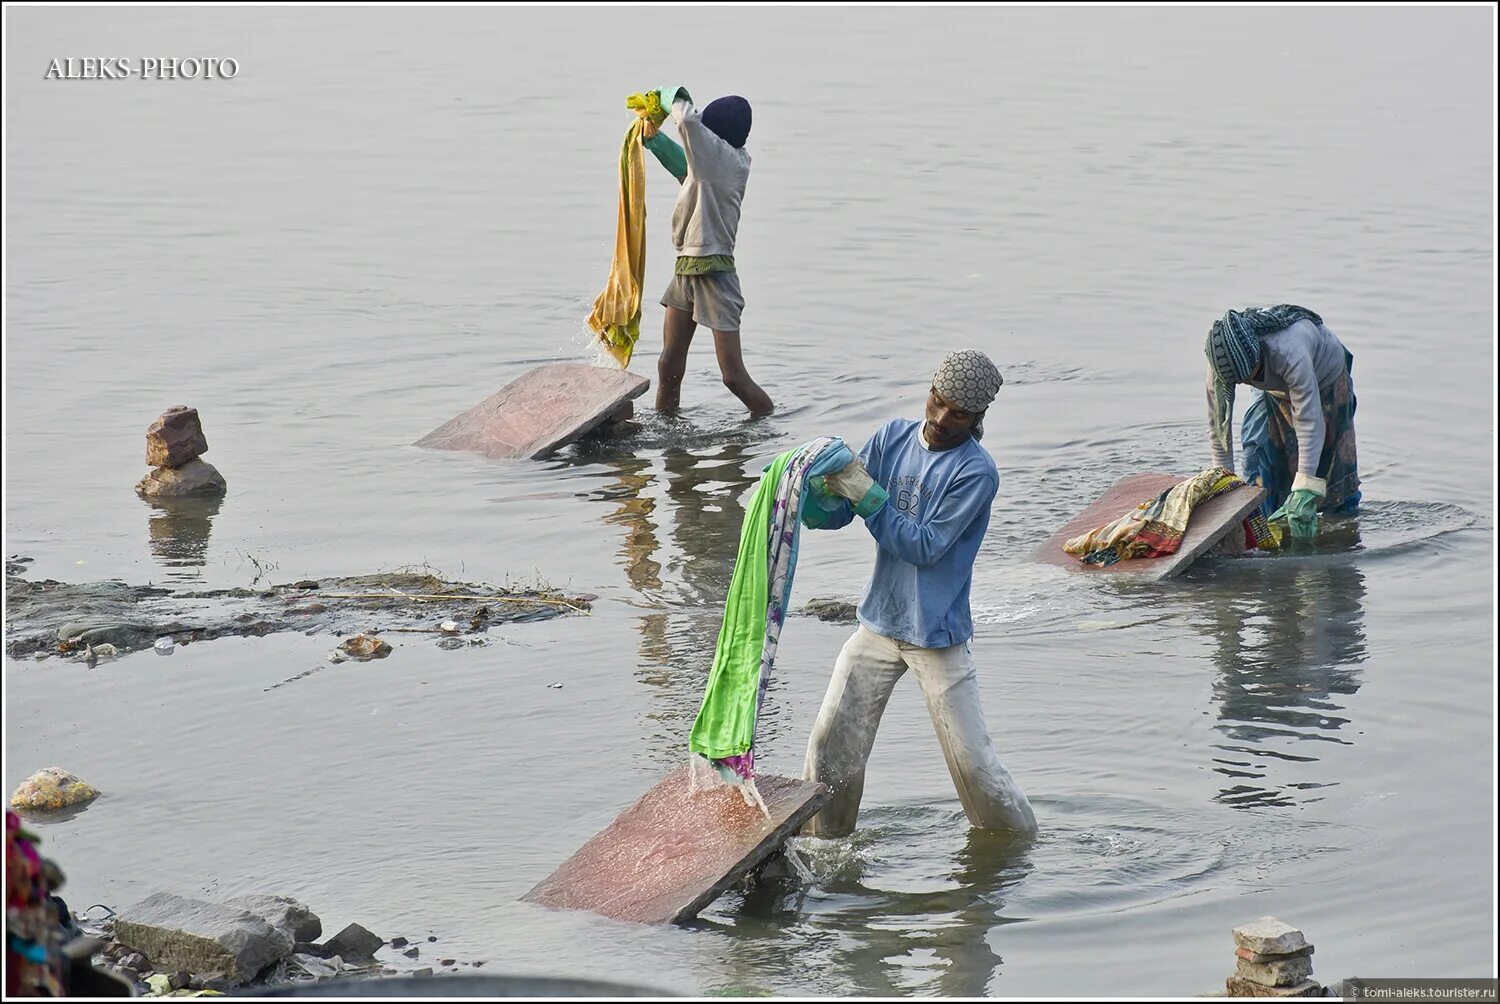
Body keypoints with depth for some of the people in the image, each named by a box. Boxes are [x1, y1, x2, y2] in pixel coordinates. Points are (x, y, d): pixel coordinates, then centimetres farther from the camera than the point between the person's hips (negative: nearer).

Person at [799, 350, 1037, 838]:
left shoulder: (976, 472, -16)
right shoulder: (893, 437, 1)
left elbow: (924, 547, -19)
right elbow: (832, 516, 0)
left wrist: (866, 495, -24)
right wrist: (820, 490, -23)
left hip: (938, 636, -5)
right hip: (879, 624, 5)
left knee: (972, 759, -4)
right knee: (832, 743, 4)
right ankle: (818, 844, 20)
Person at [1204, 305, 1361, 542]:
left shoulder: (1289, 352, -48)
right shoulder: (1222, 360, -33)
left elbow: (1310, 424, -47)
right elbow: (1218, 423, -20)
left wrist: (1305, 493, -49)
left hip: (1326, 378, -4)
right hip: (1277, 389, 4)